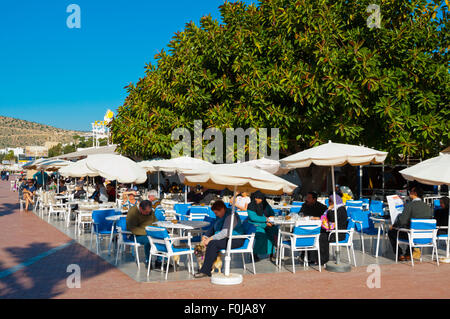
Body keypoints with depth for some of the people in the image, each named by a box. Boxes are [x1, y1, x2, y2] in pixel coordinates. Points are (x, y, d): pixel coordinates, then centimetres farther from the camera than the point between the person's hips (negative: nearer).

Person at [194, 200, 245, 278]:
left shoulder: (230, 215, -19)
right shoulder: (220, 216, 11)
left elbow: (225, 233, -28)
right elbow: (213, 228, 19)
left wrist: (210, 238, -27)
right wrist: (206, 236, 0)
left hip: (236, 240, -9)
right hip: (225, 239, 9)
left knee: (213, 243, -28)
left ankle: (205, 271, -24)